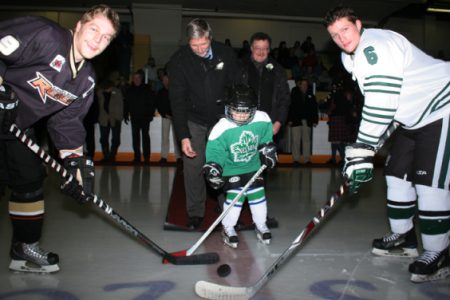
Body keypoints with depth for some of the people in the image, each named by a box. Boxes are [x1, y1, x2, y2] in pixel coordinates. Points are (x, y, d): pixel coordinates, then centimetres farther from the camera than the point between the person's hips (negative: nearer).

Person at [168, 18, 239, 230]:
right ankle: (195, 213, 11)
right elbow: (177, 100, -17)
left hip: (221, 117, 1)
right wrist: (183, 136, -24)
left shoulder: (226, 54, -11)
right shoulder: (179, 60, -15)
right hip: (193, 120, 0)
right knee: (193, 166, -2)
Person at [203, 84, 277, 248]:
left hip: (254, 166, 3)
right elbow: (215, 151, -19)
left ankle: (261, 225, 28)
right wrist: (213, 168, -30)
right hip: (231, 169, -3)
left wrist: (268, 150, -2)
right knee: (235, 196, -10)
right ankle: (228, 228, 12)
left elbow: (265, 139, 6)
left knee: (258, 194, 6)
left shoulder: (262, 120, -15)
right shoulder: (221, 128, -24)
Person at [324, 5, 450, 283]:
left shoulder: (375, 45, -23)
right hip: (414, 117, 10)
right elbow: (375, 102, 14)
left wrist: (363, 149, -31)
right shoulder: (352, 57, 8)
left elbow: (381, 103, -31)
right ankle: (404, 236, 24)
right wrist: (363, 148, 9)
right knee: (398, 173, 10)